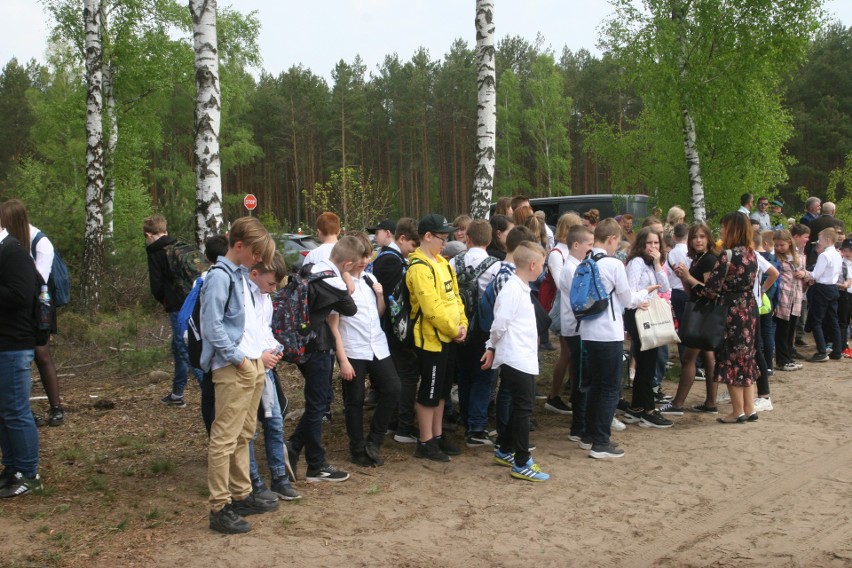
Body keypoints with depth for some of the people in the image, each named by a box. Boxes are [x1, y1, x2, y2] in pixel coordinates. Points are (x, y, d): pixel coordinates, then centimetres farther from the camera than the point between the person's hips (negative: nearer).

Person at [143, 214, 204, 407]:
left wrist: (163, 301, 11)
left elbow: (156, 284, -8)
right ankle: (177, 394, 28)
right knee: (179, 348, 20)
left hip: (178, 307, -8)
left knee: (188, 352, -7)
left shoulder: (155, 251, -6)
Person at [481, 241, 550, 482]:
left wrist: (492, 347, 10)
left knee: (522, 406, 17)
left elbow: (501, 325, 15)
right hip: (516, 360, -10)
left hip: (524, 359, 10)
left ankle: (505, 451, 31)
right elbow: (500, 324, -18)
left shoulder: (521, 288, 13)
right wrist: (493, 345, -1)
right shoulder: (513, 290, -18)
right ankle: (521, 464, 4)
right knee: (523, 408, -3)